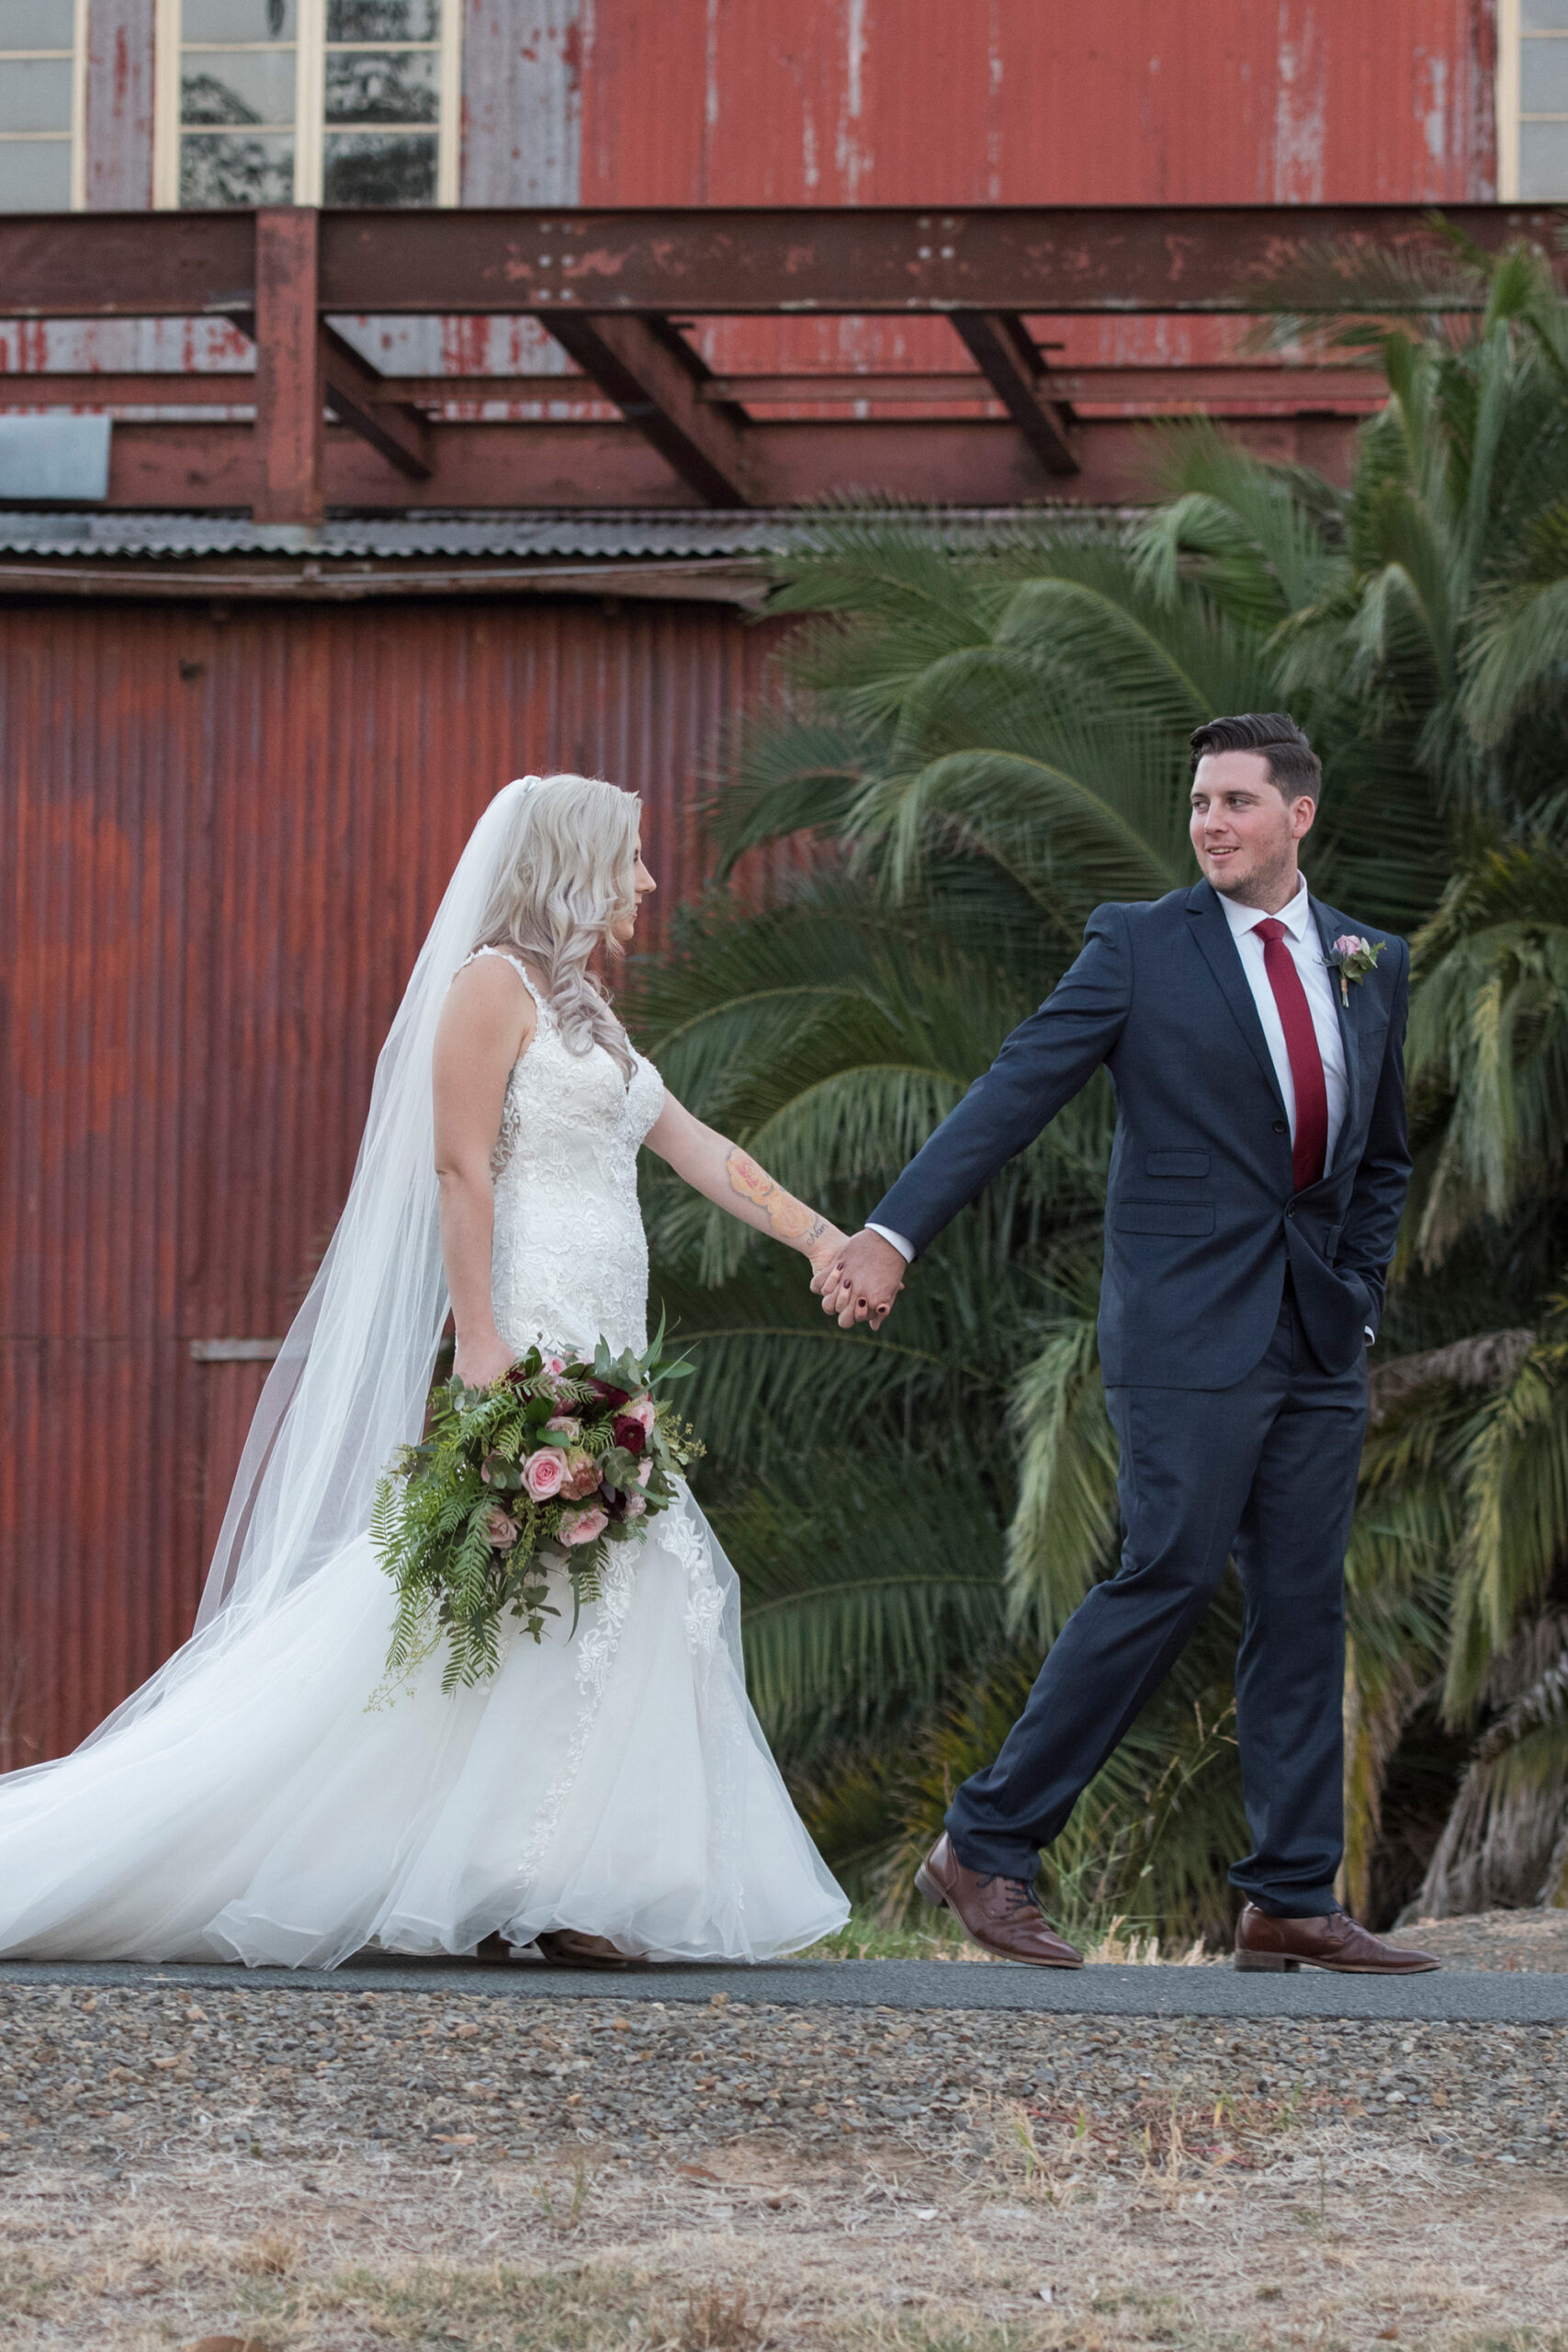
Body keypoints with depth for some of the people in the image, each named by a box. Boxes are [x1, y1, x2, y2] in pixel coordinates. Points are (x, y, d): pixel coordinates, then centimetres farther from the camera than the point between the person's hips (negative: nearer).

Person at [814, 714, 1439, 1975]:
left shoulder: (1371, 963, 13)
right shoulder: (1141, 946, -1)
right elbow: (1012, 1096, -8)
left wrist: (1360, 1297, 11)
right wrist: (894, 1232, -18)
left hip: (1320, 1341, 5)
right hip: (1189, 1328, -5)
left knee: (1305, 1602, 4)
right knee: (1169, 1578, -11)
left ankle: (1293, 1900, 8)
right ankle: (985, 1847, -3)